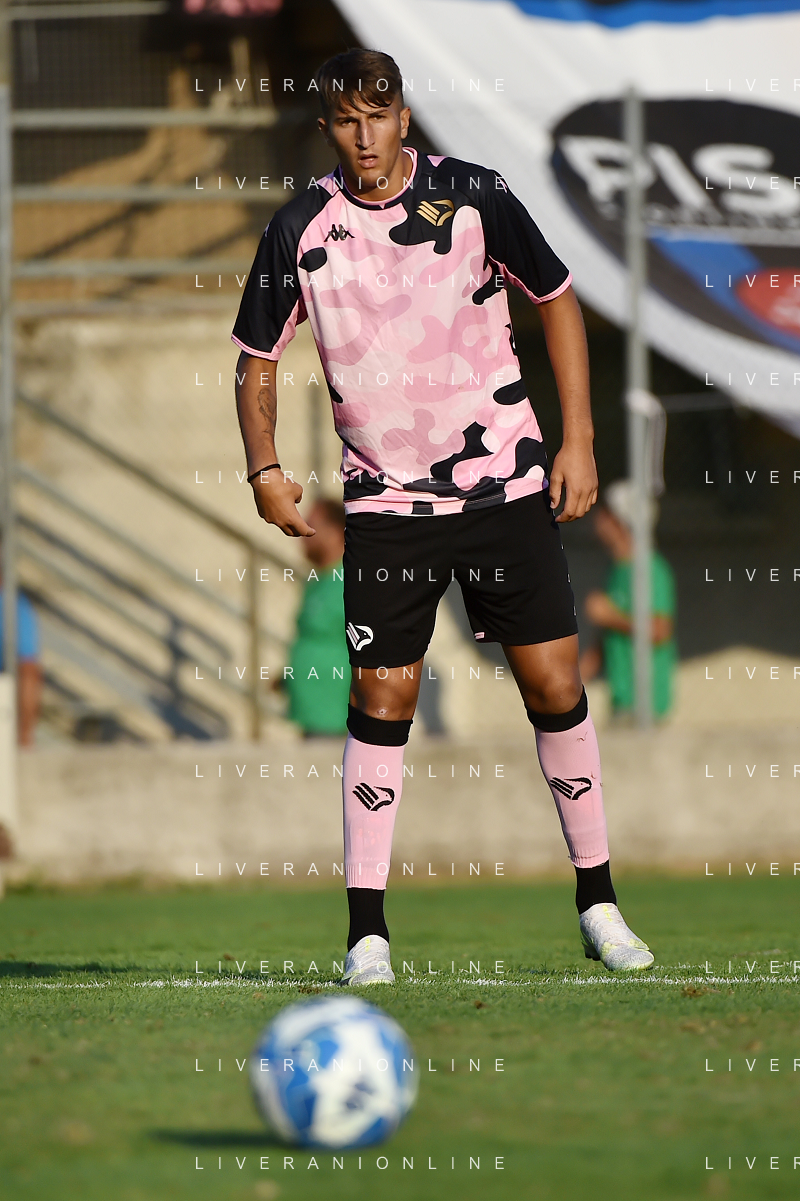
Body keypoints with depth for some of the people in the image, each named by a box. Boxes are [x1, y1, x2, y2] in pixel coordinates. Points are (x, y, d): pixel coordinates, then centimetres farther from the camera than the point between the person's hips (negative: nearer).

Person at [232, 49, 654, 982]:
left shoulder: (472, 196, -5)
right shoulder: (299, 231, -3)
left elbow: (557, 300, 7)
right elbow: (257, 360, 9)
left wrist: (578, 439, 2)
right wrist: (265, 467, -7)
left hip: (506, 482, 0)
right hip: (384, 501, 0)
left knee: (554, 686, -1)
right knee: (381, 698, -5)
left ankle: (597, 901, 12)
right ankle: (367, 929, 0)